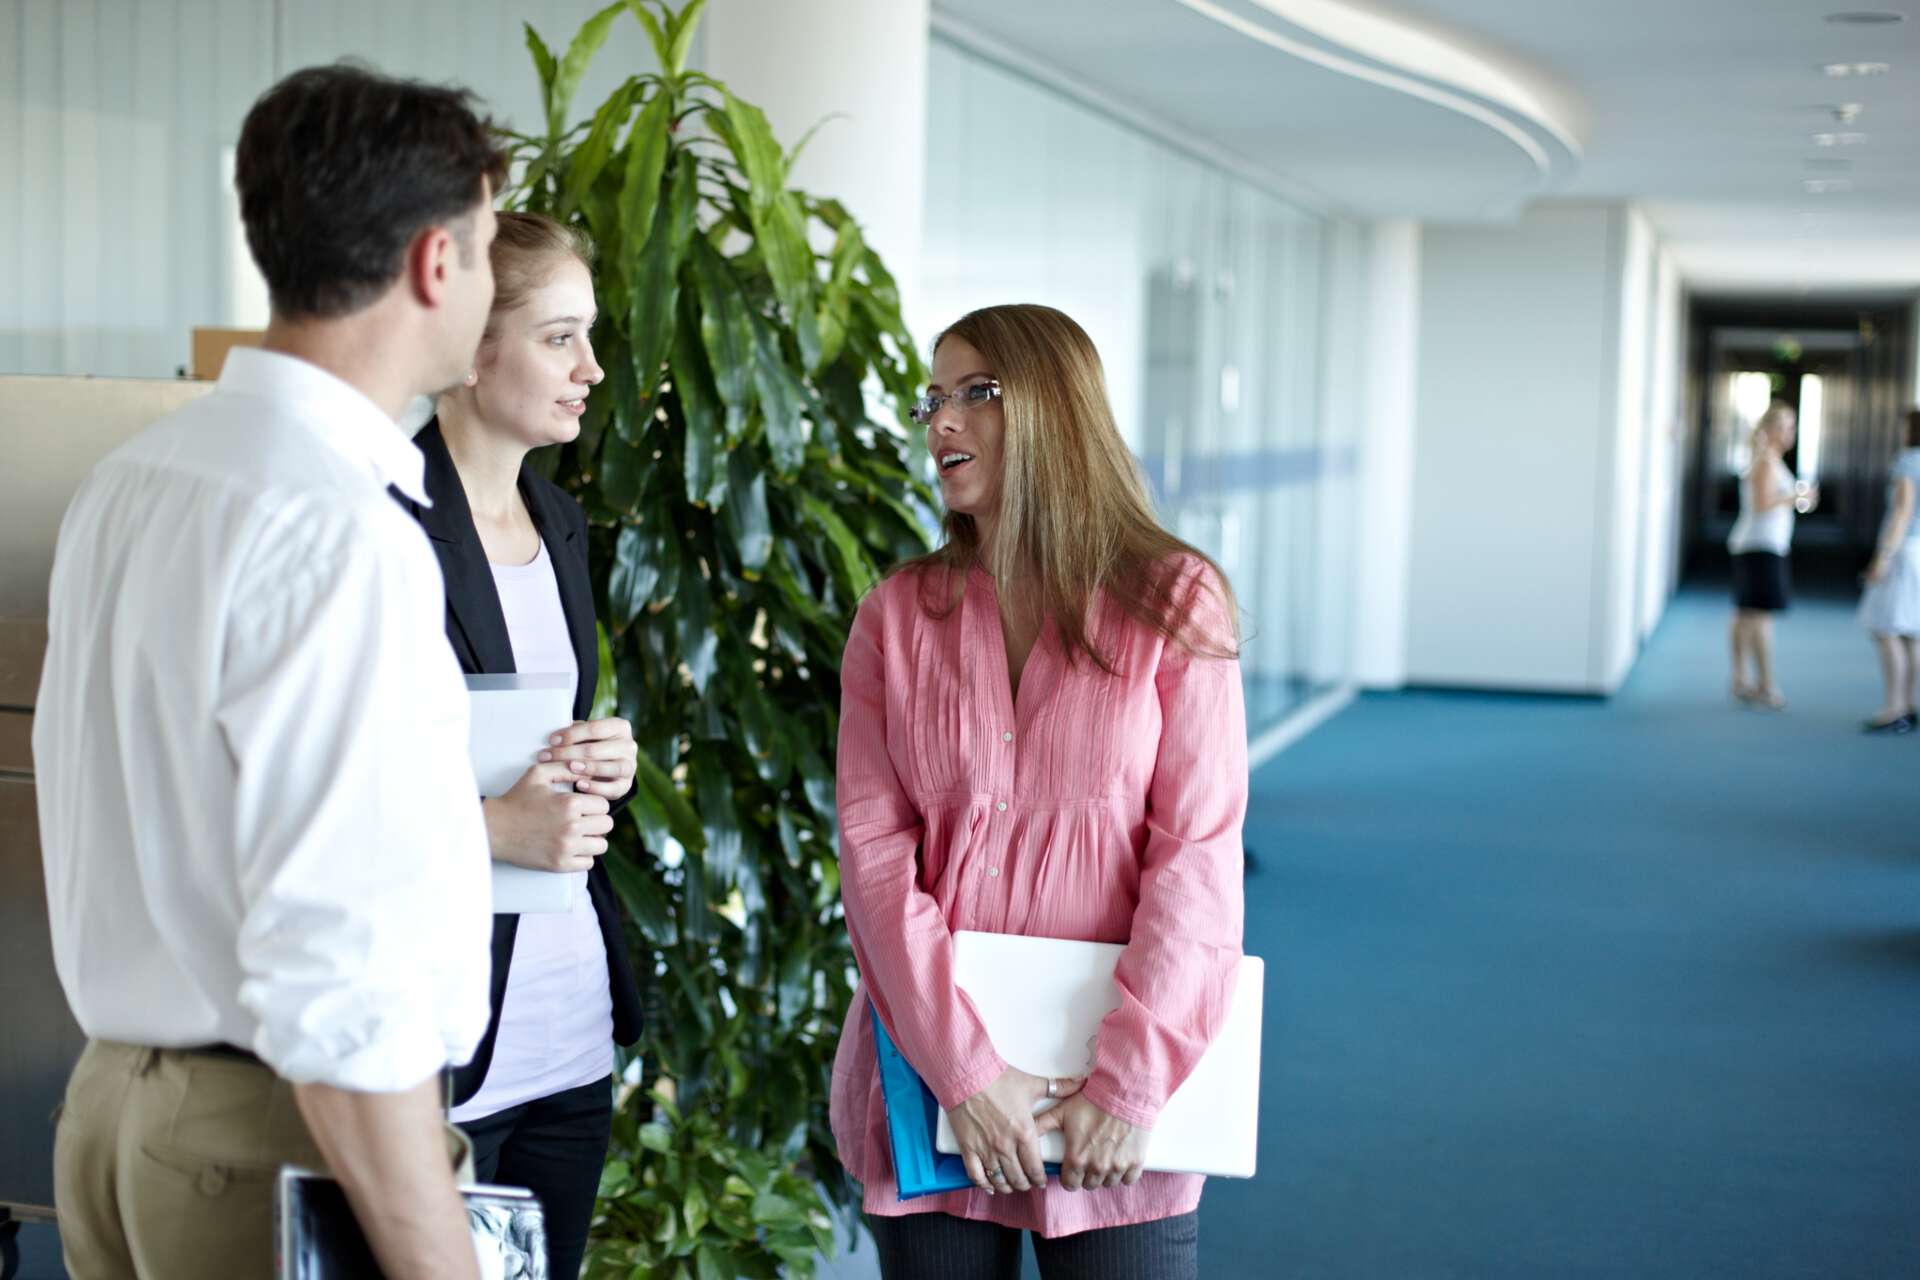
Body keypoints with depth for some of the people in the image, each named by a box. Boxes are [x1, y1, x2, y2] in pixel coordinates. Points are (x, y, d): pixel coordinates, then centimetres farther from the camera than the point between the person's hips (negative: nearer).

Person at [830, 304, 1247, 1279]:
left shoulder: (1172, 602, -2)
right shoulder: (899, 614, 4)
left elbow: (1198, 852, -6)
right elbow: (874, 849, -3)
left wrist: (1131, 1080, -13)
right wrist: (962, 1069, -13)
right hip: (932, 1073, 2)